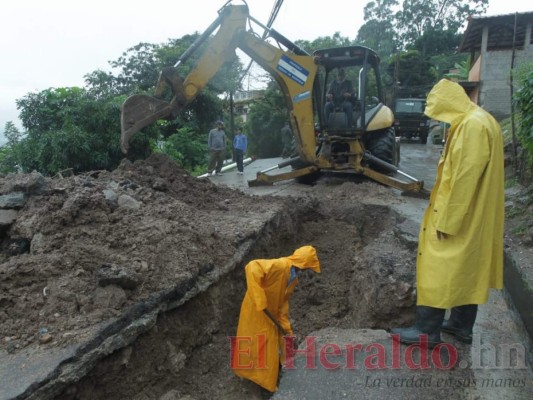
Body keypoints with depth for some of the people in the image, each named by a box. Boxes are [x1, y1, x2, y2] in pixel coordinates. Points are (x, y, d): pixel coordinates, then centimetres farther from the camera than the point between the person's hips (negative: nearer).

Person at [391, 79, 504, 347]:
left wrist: (446, 221, -20)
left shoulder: (474, 126, -20)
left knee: (440, 269, -2)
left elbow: (465, 179, -24)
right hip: (471, 218, 10)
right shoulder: (473, 122, 13)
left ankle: (427, 330, 8)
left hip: (459, 217, -10)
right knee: (467, 270, 16)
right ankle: (461, 325, 28)